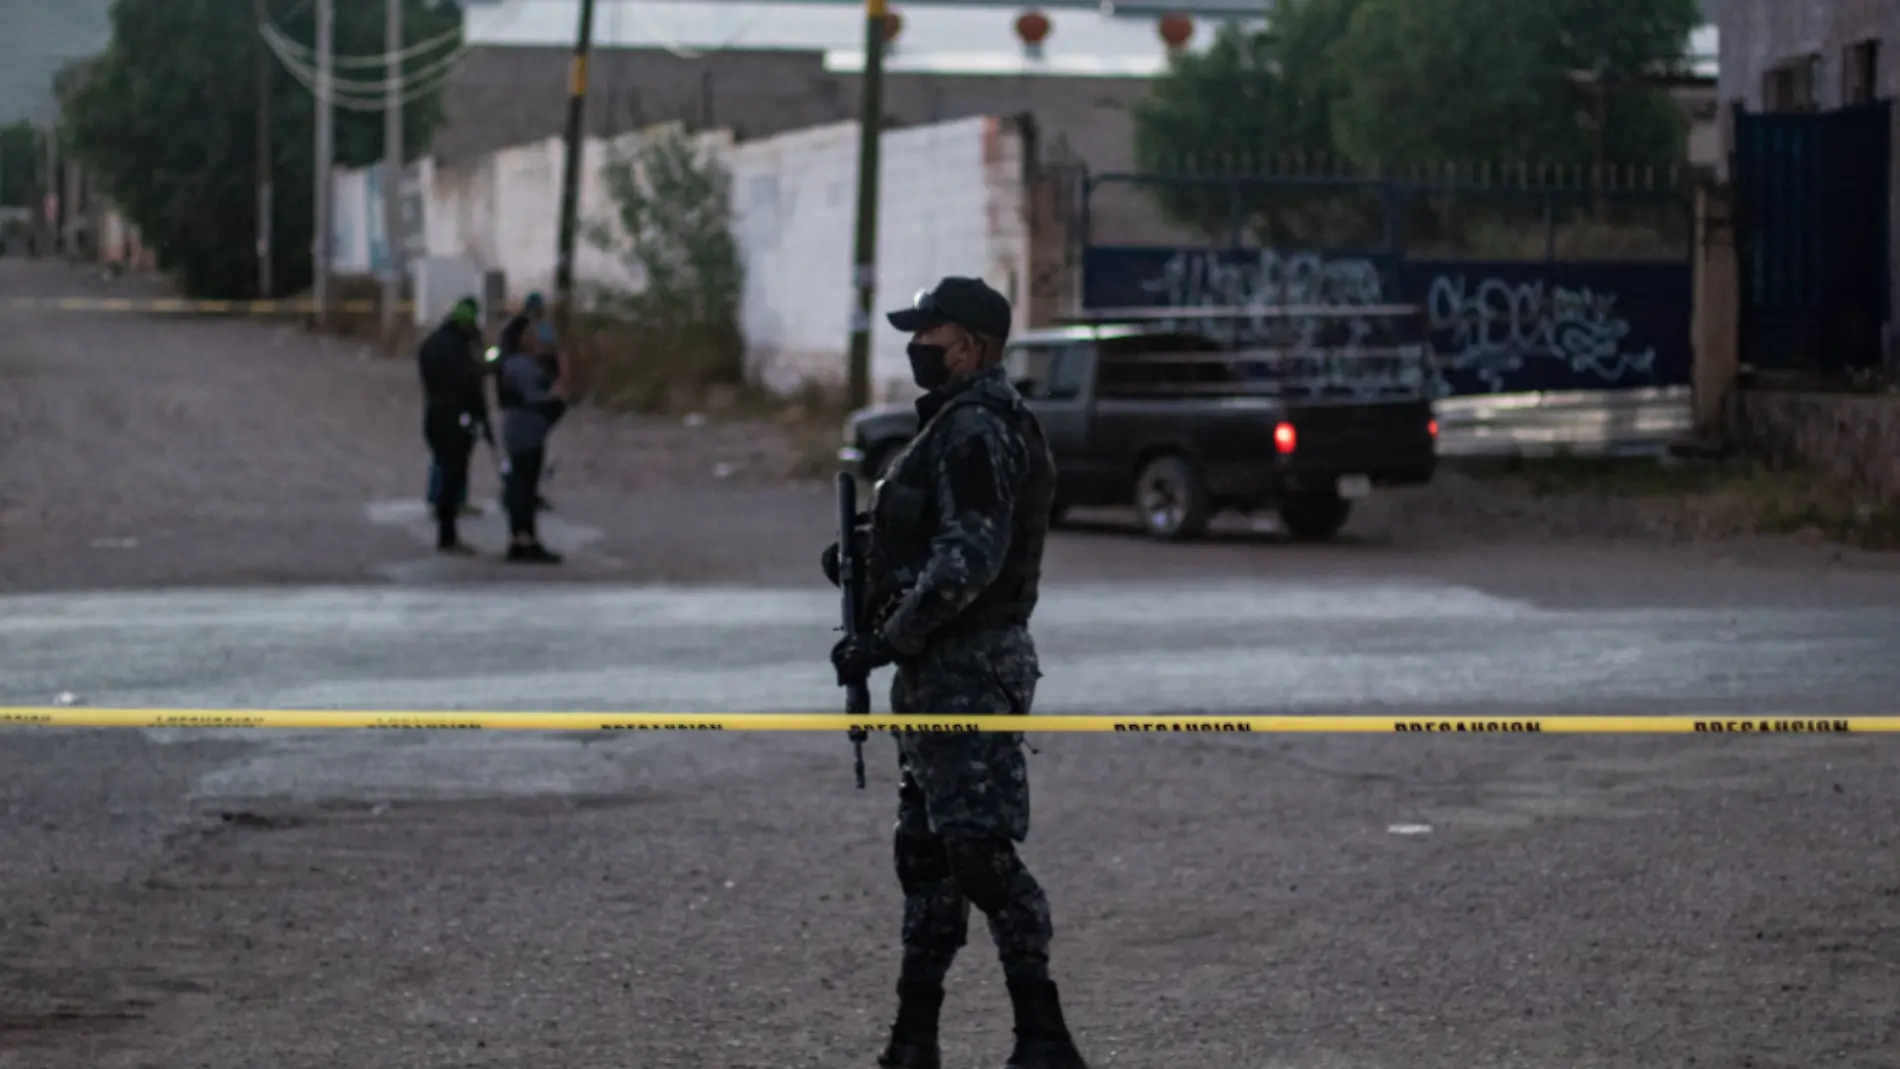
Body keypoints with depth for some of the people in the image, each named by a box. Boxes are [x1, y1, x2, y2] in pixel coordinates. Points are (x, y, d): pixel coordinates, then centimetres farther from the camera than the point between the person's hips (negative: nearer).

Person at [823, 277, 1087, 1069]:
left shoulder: (976, 430, -16)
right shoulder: (960, 422, 17)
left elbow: (968, 560, -24)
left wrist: (883, 641, -21)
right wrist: (866, 555, 12)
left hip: (966, 667, -11)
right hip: (946, 668, 11)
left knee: (981, 851, -12)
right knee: (926, 851, 13)